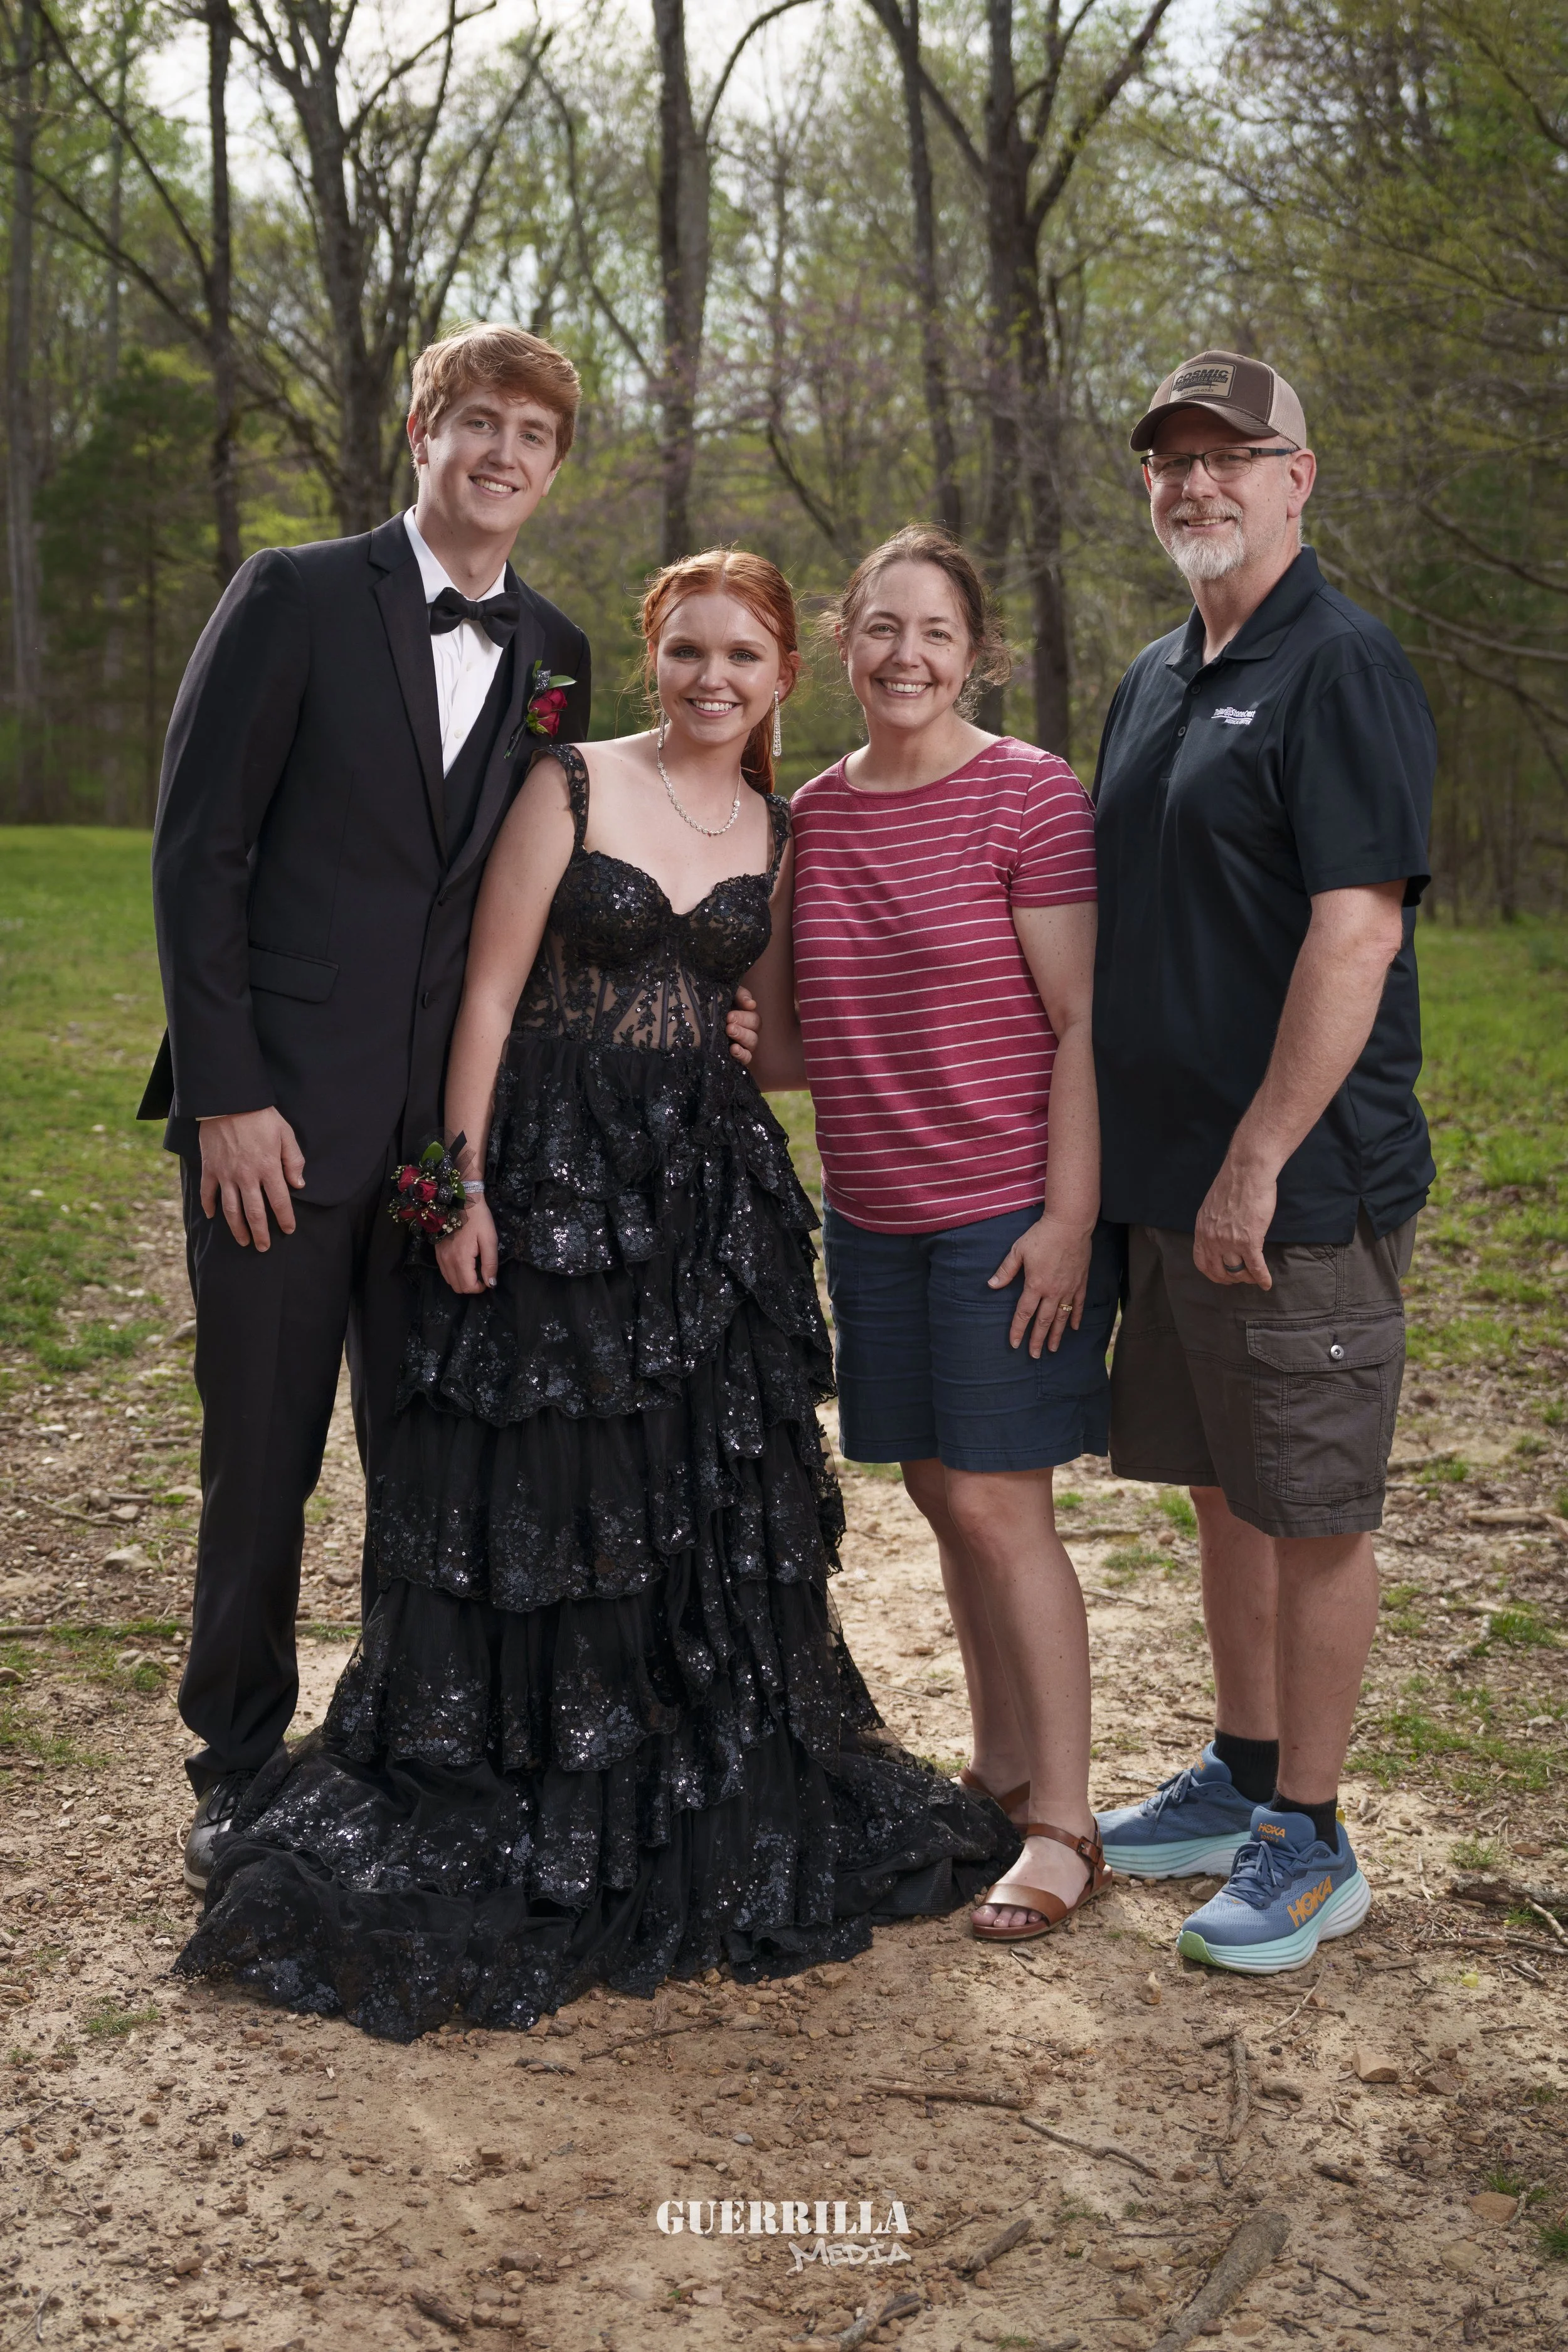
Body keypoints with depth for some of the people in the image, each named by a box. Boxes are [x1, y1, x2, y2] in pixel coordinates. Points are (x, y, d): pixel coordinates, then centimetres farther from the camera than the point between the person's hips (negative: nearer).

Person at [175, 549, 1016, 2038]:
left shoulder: (783, 829, 9)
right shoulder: (571, 787, -4)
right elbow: (491, 988, -7)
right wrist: (463, 1181, -12)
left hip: (714, 1183, 4)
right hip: (557, 1171, -3)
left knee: (710, 1499, 8)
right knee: (539, 1491, 3)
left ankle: (717, 1812, 24)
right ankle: (516, 1814, 19)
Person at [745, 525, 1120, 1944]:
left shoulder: (1031, 797, -9)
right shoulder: (813, 815, 8)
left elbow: (1082, 1024, -12)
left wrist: (1068, 1215, -16)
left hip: (1009, 1212, -6)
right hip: (873, 1217, 6)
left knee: (996, 1501, -5)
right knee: (942, 1496, 12)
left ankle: (1064, 1826, 7)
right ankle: (1003, 1773, 28)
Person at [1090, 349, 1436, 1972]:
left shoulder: (1342, 668, -11)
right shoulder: (1153, 681, 15)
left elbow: (1357, 932, -20)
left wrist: (1257, 1162, -23)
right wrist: (1122, 1147, 16)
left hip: (1300, 1183, -8)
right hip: (1168, 1174, 8)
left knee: (1311, 1509, 2)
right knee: (1223, 1486, 17)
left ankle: (1308, 1840, 15)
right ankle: (1240, 1777, 33)